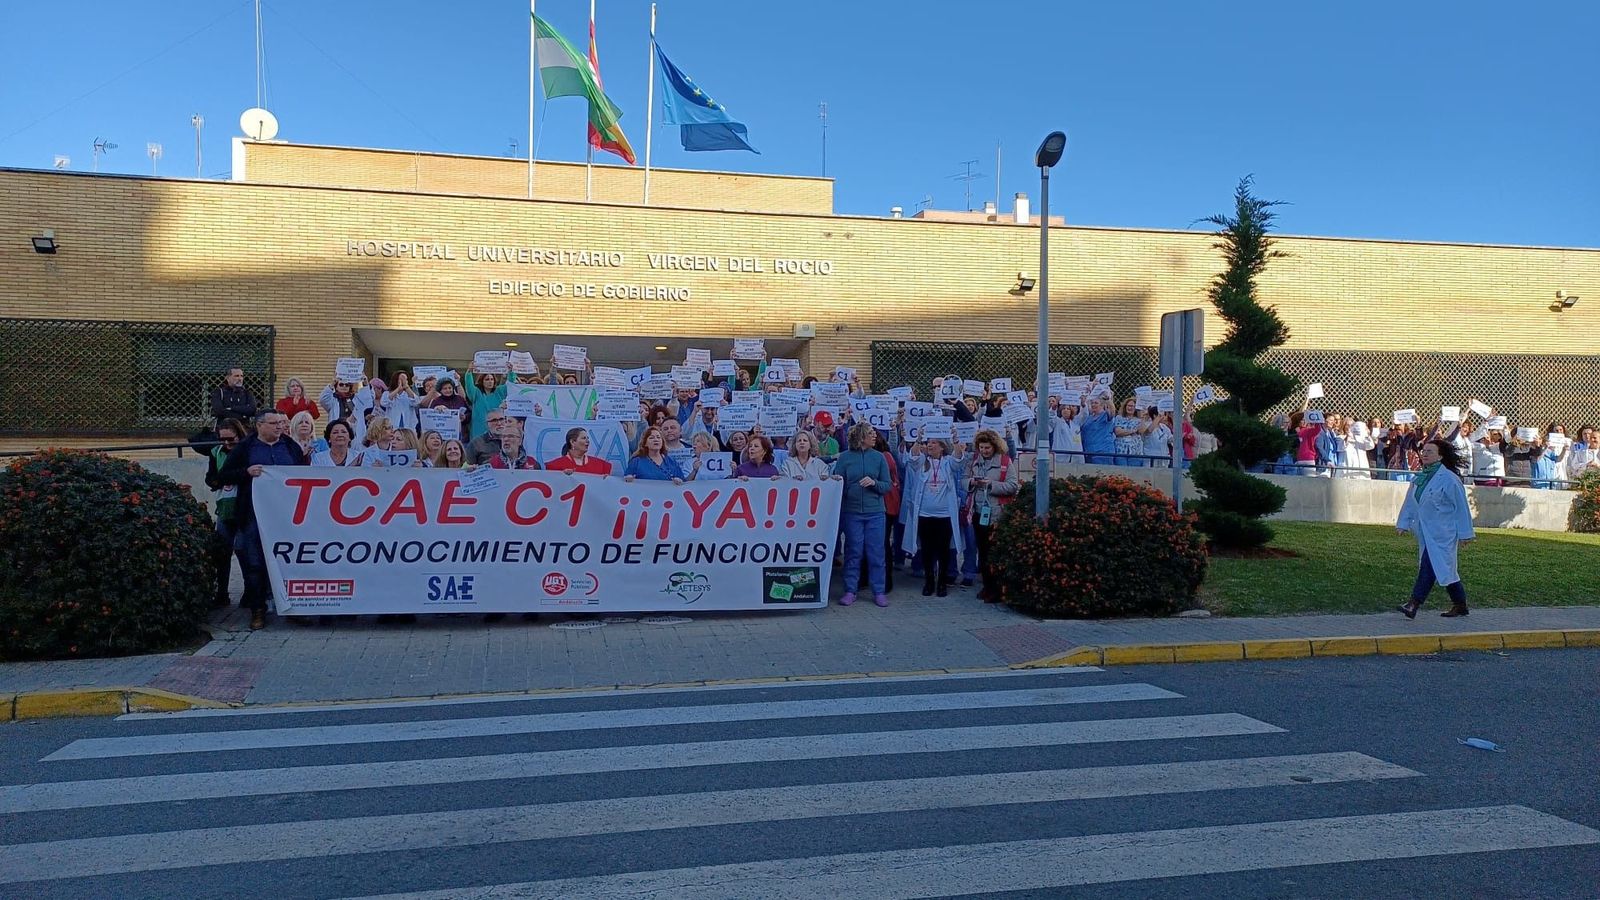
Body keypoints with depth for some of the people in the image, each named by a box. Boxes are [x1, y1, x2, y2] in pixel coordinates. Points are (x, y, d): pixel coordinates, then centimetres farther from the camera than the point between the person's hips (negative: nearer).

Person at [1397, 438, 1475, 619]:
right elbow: (1410, 502, 17)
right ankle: (1460, 605, 25)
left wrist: (1465, 533, -7)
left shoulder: (1449, 479, -11)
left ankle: (1414, 603, -19)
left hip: (1442, 533, -7)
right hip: (1424, 532, 7)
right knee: (1446, 569, 14)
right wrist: (1403, 523, 11)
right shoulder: (1419, 478, 10)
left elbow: (1461, 507, -8)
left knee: (1429, 566, -14)